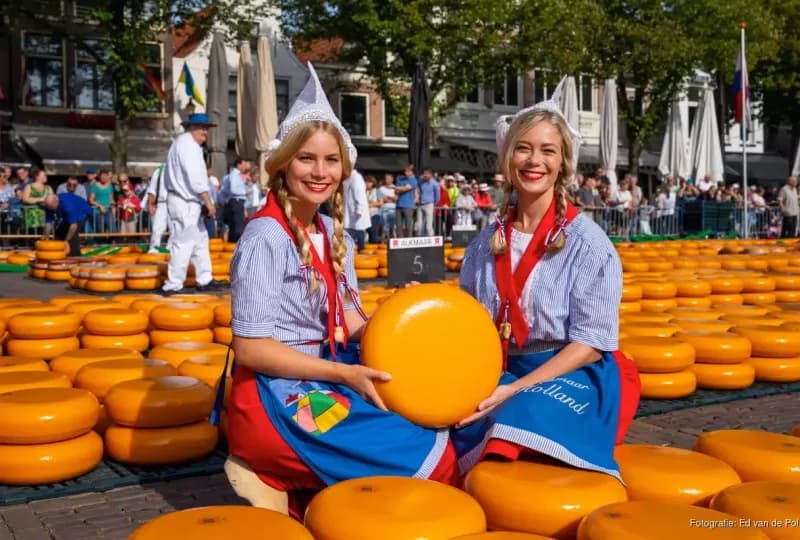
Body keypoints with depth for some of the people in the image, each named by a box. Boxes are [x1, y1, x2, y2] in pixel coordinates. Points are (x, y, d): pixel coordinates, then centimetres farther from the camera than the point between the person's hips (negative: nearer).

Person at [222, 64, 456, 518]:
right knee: (431, 458, -10)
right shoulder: (266, 237, -16)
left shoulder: (334, 234, 9)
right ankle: (281, 481, 2)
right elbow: (251, 347, -19)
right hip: (278, 395, -8)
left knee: (436, 426, -1)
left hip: (325, 381, 8)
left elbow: (350, 323, 7)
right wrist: (345, 374, -20)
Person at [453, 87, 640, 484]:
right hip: (499, 375, 4)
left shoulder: (587, 241, -8)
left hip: (575, 377, -4)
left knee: (526, 415, -35)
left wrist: (517, 390, -20)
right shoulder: (485, 243, 5)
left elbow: (591, 341, -11)